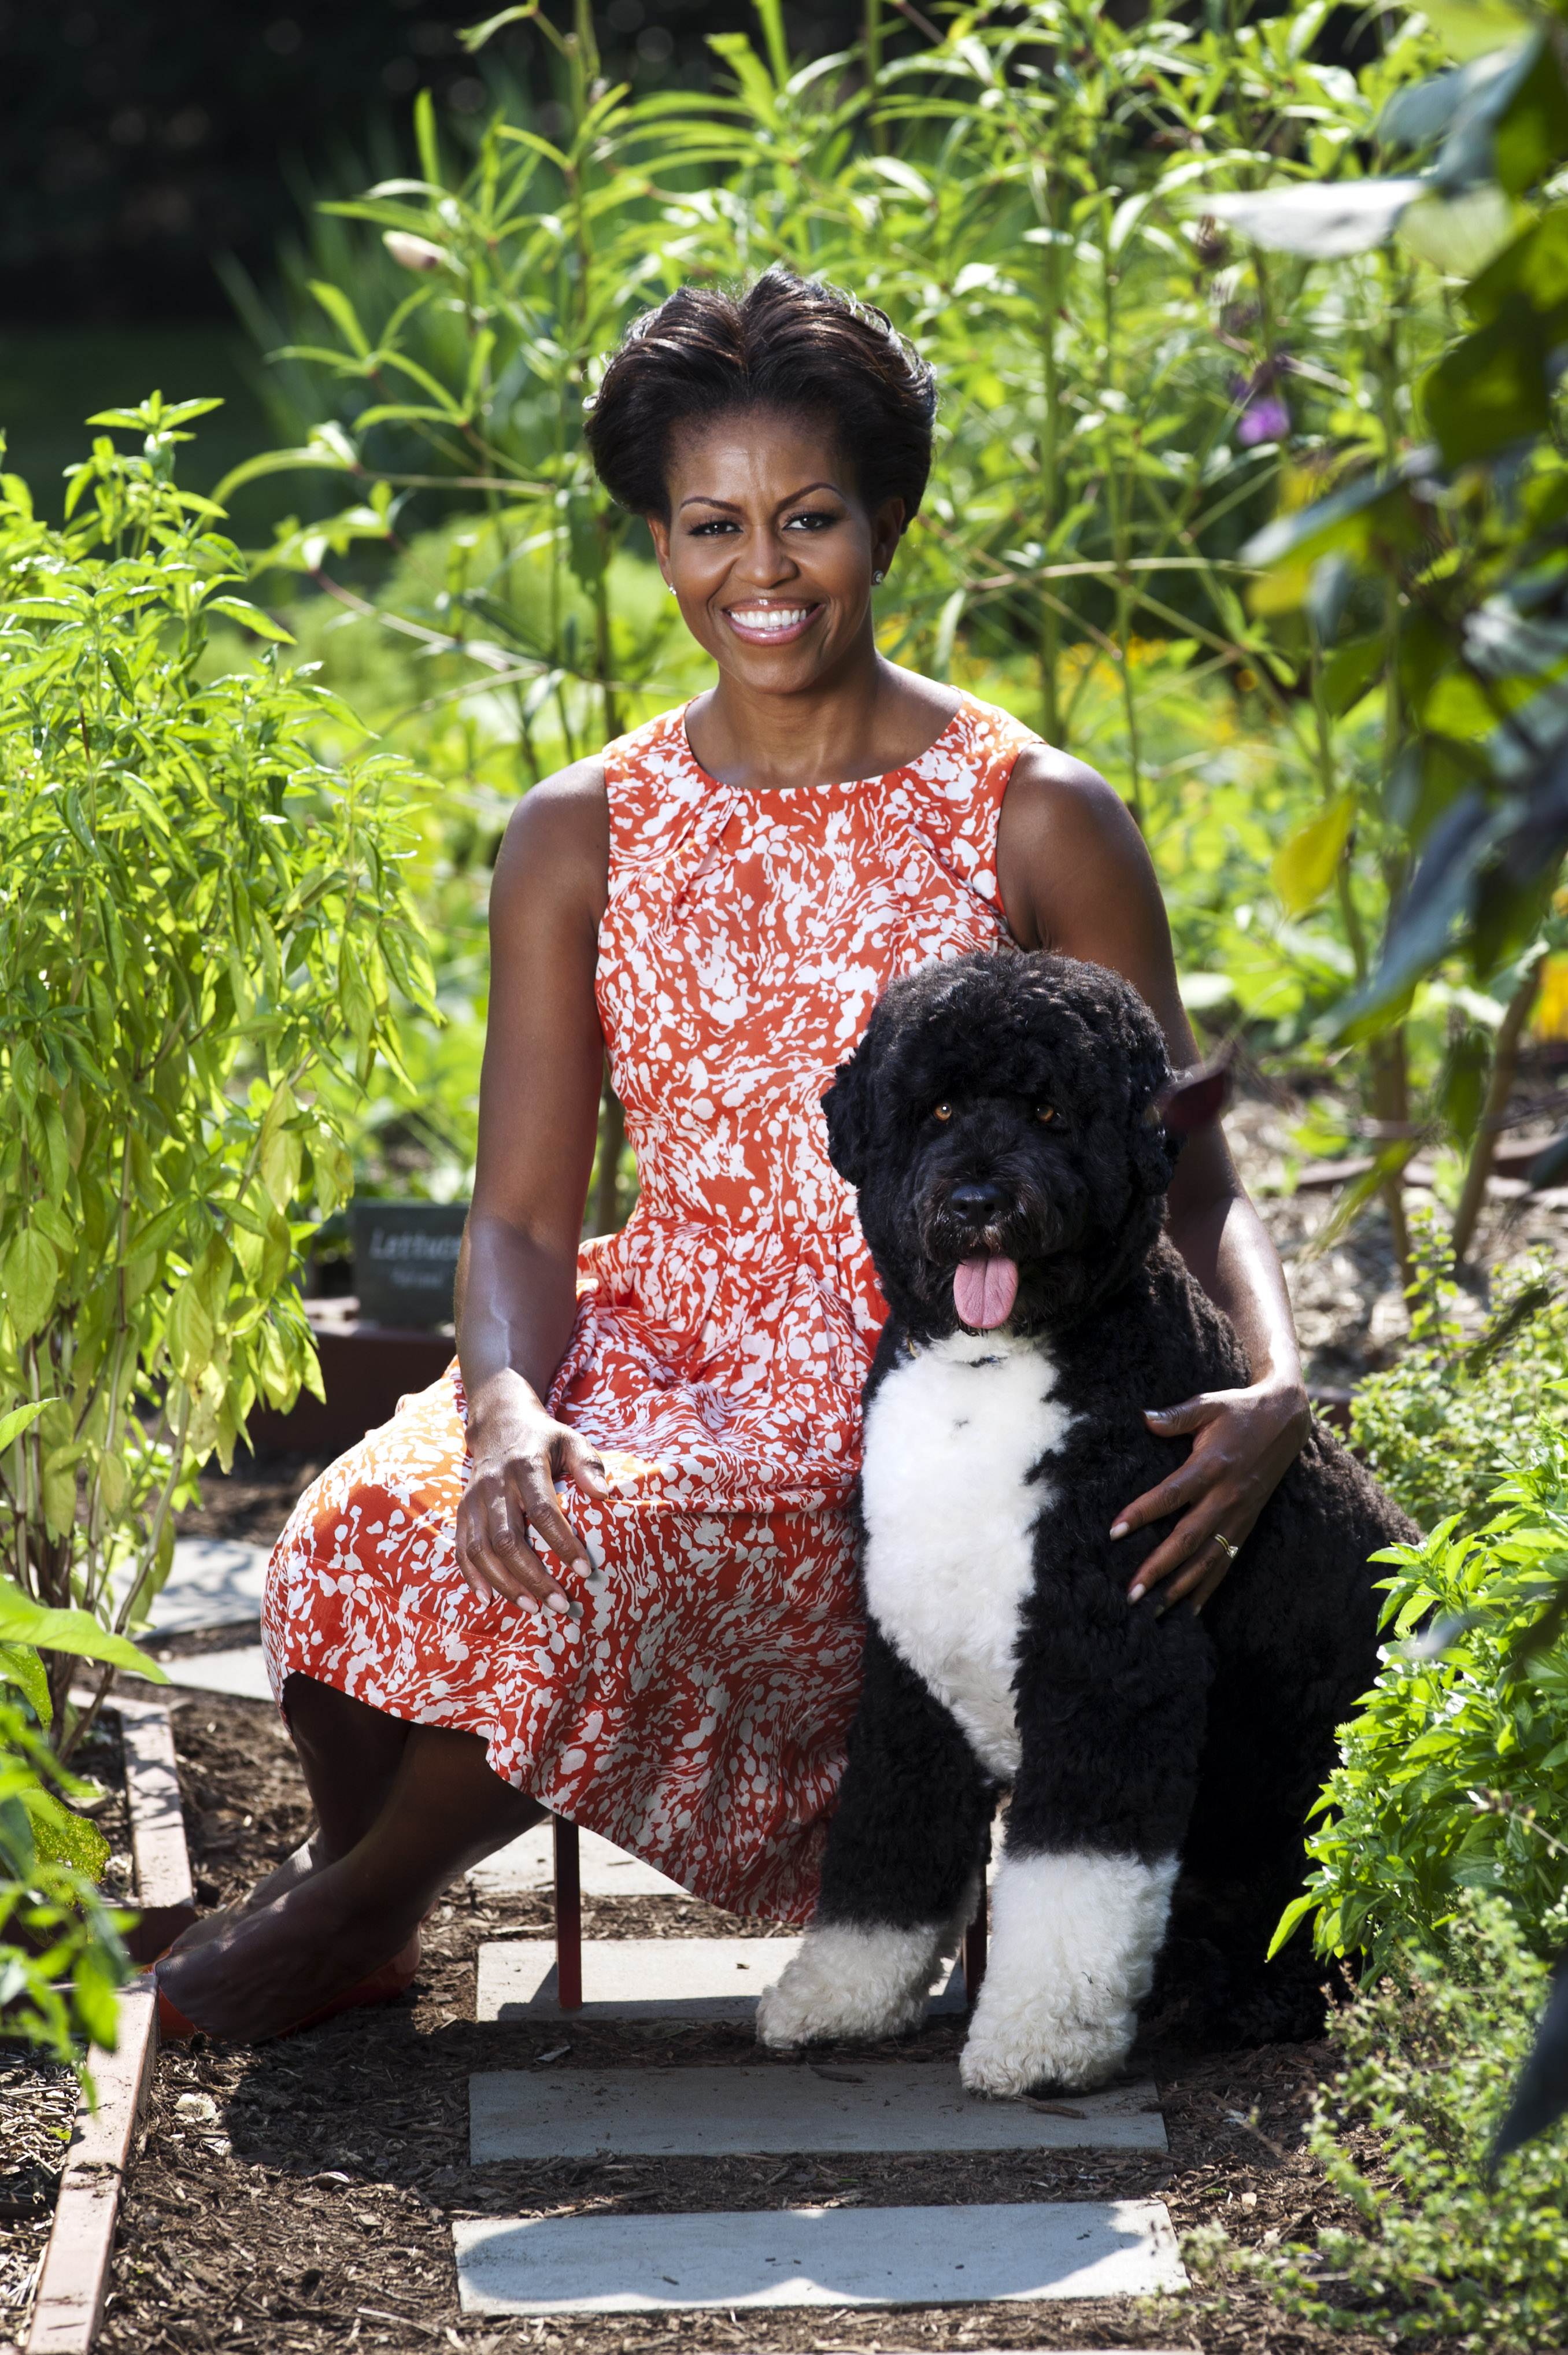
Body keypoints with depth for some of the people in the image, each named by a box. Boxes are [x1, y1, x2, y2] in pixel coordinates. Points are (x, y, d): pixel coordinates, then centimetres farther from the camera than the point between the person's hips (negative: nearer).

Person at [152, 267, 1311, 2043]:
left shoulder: (1038, 823, -2)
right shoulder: (580, 840, 5)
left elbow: (1184, 1176, 1)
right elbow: (520, 1215, 2)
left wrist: (1275, 1381, -20)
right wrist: (505, 1399, -20)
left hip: (908, 1407, -3)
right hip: (657, 1344, 3)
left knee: (581, 1560, -31)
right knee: (372, 1528, -29)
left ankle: (362, 1902, -1)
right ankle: (355, 1860, 3)